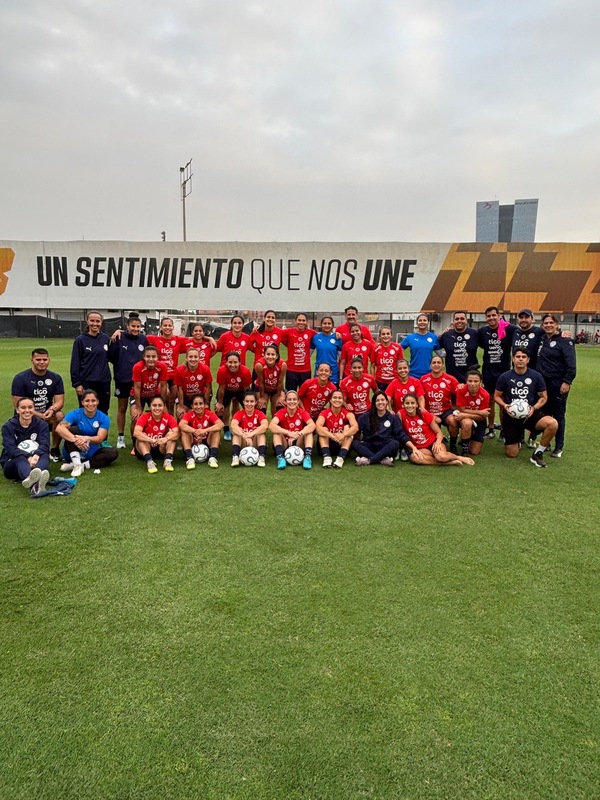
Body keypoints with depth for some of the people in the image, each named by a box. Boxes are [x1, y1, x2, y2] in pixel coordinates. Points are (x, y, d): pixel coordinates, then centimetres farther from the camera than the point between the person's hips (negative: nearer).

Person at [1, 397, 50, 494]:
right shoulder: (8, 426, 0)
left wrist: (36, 456, -37)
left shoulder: (42, 425, 3)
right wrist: (28, 457, -35)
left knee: (44, 456, -33)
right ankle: (29, 479, -75)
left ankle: (37, 483, -69)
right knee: (20, 458, -36)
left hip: (35, 462, 1)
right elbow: (10, 449, -16)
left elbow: (45, 445, -14)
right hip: (12, 464, -1)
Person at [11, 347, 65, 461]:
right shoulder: (20, 378, -6)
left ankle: (54, 449, -9)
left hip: (48, 415, 2)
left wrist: (51, 410, -26)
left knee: (59, 416, -30)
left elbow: (59, 401, -2)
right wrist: (40, 415, -22)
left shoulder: (55, 378, 3)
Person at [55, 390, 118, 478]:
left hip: (92, 453, 2)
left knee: (113, 452, -24)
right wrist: (75, 439, -47)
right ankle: (77, 465, -34)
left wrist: (87, 438, -41)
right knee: (73, 429, -26)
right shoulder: (75, 414, -10)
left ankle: (82, 465, -29)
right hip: (75, 451, -1)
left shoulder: (103, 418, -5)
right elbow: (60, 428, -28)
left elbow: (100, 438, -18)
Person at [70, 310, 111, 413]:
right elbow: (75, 363, -4)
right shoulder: (80, 340, -3)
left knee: (103, 412, 11)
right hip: (87, 383, -3)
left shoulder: (105, 338, 6)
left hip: (104, 382, 3)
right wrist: (77, 383, -8)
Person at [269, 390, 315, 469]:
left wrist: (298, 434, -41)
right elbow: (271, 426, -29)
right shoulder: (281, 412, -9)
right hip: (284, 445, 0)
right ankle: (280, 457, -35)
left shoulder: (302, 412, -7)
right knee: (276, 431, -23)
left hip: (299, 445, 0)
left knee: (308, 430, -21)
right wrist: (288, 433, -41)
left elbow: (312, 425, -27)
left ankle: (308, 457, -31)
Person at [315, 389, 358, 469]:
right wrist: (332, 436, -46)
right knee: (323, 429, -22)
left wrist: (343, 435, -46)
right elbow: (318, 427, -30)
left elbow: (355, 427, -28)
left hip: (343, 445, 0)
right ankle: (327, 457, -38)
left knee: (347, 427, -21)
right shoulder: (324, 413, -10)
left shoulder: (347, 413, -8)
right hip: (328, 445, 0)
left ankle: (341, 458, -35)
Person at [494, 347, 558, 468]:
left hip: (530, 414, 1)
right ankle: (517, 439, 37)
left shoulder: (536, 376, -3)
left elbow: (544, 397, 3)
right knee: (511, 454, -2)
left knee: (553, 424, -31)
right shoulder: (505, 377, -4)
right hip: (511, 416, 0)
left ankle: (538, 454, -9)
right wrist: (505, 406, -16)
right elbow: (497, 396, 4)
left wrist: (534, 408, -16)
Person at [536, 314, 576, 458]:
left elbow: (571, 364, -14)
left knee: (558, 415, 2)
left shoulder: (565, 341, -9)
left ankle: (559, 447, 11)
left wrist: (567, 382, -19)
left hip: (559, 384, -6)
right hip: (543, 383, 6)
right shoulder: (542, 340, 10)